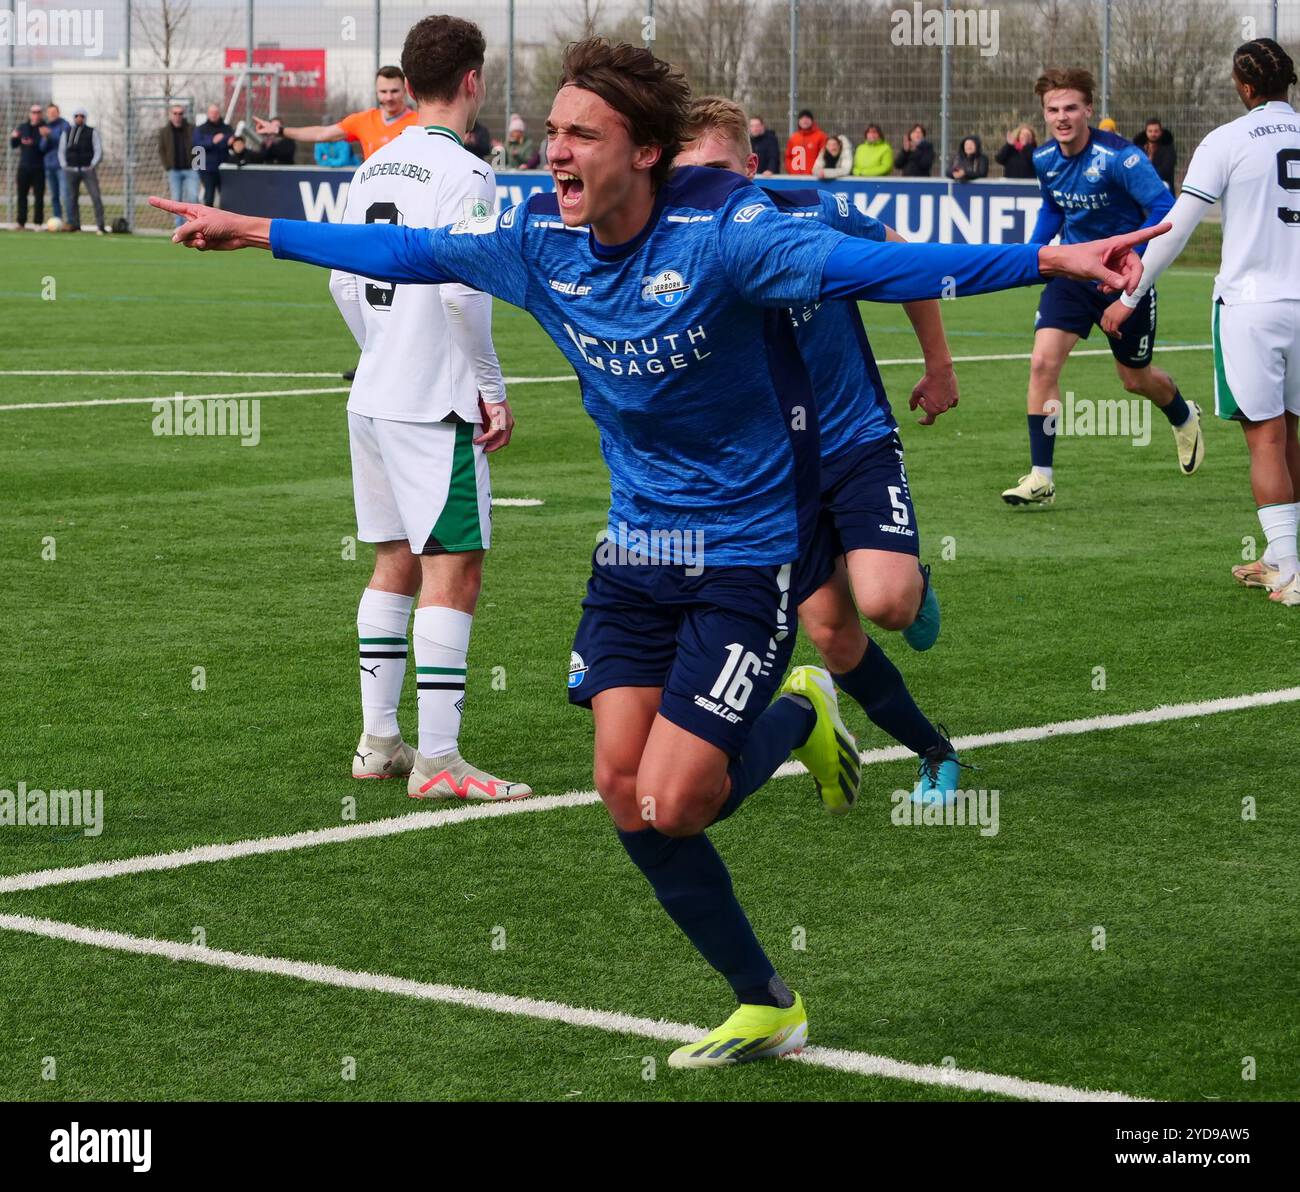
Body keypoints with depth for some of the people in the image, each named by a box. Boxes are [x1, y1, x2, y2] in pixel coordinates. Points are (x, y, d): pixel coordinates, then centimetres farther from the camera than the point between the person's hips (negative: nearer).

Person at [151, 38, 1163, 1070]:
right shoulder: (541, 239, -3)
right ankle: (766, 1009, 19)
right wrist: (248, 231, 17)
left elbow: (867, 266, -32)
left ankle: (798, 715, 20)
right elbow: (407, 252, 11)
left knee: (672, 806, -13)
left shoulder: (721, 232, -22)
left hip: (745, 557, -6)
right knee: (625, 793, 1)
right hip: (635, 550, 6)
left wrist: (1050, 258, -44)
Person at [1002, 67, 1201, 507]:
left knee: (1135, 379, 13)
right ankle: (1040, 478, -10)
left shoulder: (1118, 156, -23)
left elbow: (1164, 210, -24)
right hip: (1072, 273, 4)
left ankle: (1185, 419, 49)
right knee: (1043, 362, -16)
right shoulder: (1045, 160, -3)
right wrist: (1034, 250, 3)